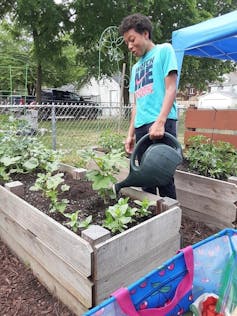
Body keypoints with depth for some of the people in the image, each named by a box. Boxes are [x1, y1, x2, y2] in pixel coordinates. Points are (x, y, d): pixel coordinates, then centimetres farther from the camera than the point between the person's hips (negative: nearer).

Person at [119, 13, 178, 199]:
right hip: (141, 126, 7)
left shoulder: (164, 50, 6)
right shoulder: (136, 67, 24)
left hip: (162, 123, -6)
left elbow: (171, 88, -5)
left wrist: (160, 122, -17)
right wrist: (131, 134, 15)